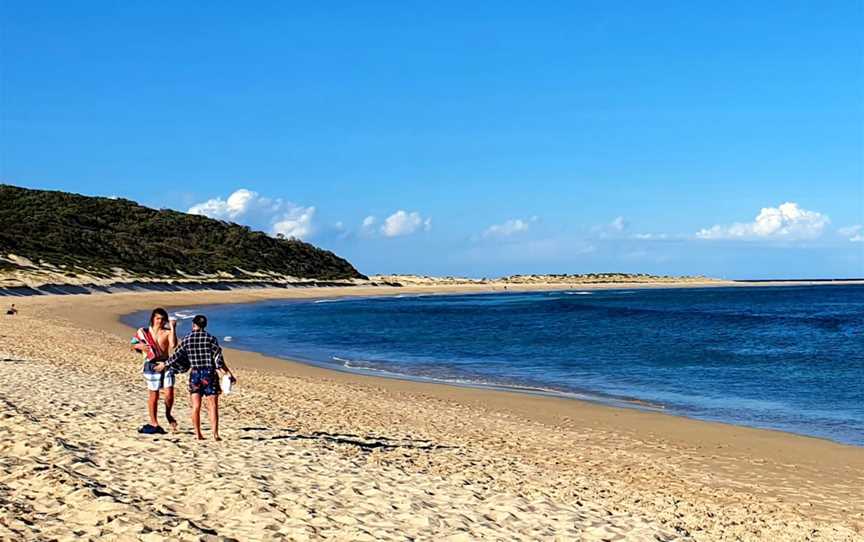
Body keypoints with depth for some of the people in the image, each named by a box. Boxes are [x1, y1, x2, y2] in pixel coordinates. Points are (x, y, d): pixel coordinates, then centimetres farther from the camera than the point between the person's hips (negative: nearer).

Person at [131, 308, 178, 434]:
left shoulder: (167, 332, 1)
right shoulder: (145, 332, 6)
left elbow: (173, 344, -18)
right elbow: (132, 345, 14)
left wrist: (173, 328, -20)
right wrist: (140, 346, -8)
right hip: (152, 365, 0)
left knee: (169, 394, -9)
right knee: (153, 396, 5)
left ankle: (168, 414, 21)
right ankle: (154, 424, 17)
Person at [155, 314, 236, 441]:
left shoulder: (187, 339, 2)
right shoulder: (210, 338, -4)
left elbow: (177, 357, 9)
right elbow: (219, 359, -8)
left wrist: (164, 365, 25)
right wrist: (228, 373, -3)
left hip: (195, 374, 2)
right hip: (209, 374, -2)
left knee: (196, 406, 7)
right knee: (213, 406, 0)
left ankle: (198, 434, 7)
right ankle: (215, 434, -7)